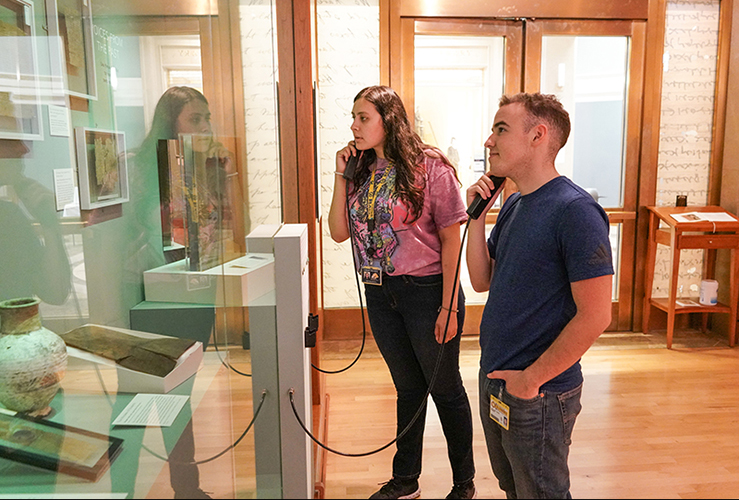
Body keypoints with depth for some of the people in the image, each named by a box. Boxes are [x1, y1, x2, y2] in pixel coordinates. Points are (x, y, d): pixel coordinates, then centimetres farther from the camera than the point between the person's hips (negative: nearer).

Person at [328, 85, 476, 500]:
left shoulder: (429, 166, -12)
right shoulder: (363, 171, 6)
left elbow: (451, 239, -13)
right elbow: (339, 232, 1)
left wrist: (448, 306, -15)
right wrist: (342, 175, -5)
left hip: (427, 290, -5)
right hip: (380, 294, 5)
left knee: (446, 388, 11)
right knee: (408, 387, 19)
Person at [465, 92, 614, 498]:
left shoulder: (575, 211, -20)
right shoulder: (514, 204, 6)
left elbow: (595, 317, -22)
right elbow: (482, 281, 8)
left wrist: (532, 378, -17)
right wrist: (476, 215, -2)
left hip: (538, 394, -8)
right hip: (495, 380, 8)